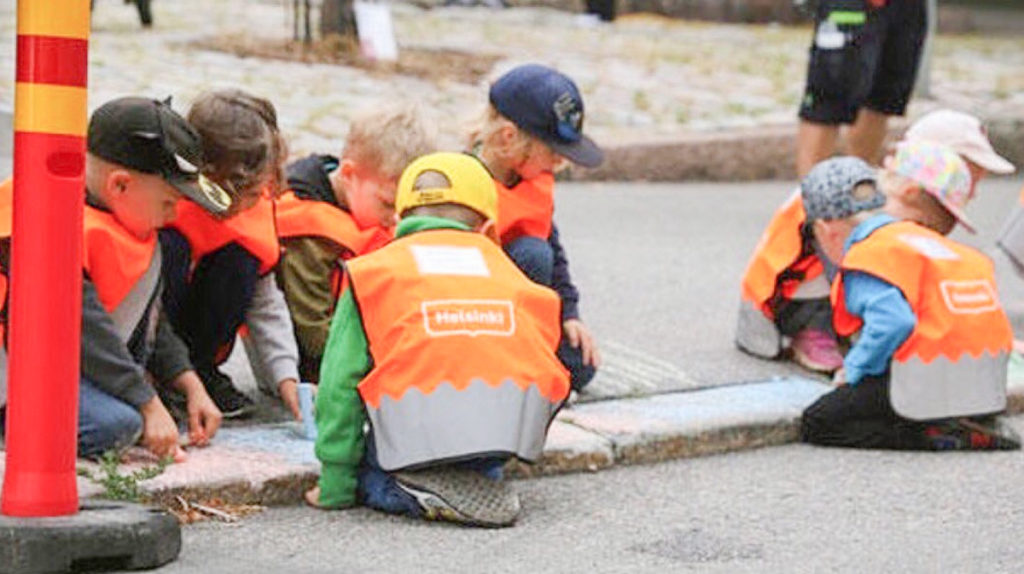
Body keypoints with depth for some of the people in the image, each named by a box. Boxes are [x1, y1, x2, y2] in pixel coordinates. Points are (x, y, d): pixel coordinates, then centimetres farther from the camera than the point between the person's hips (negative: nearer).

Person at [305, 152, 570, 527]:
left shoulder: (373, 271, 20)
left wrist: (336, 488, 17)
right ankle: (479, 480, 3)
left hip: (420, 424, -4)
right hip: (513, 421, 4)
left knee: (370, 473, 21)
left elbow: (341, 382, 14)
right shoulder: (502, 264, 27)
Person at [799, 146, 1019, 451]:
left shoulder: (866, 257, -6)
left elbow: (893, 322, -22)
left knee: (816, 424, 1)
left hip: (931, 388, -9)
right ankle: (978, 424, 8)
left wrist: (854, 369, -6)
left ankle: (940, 437, -11)